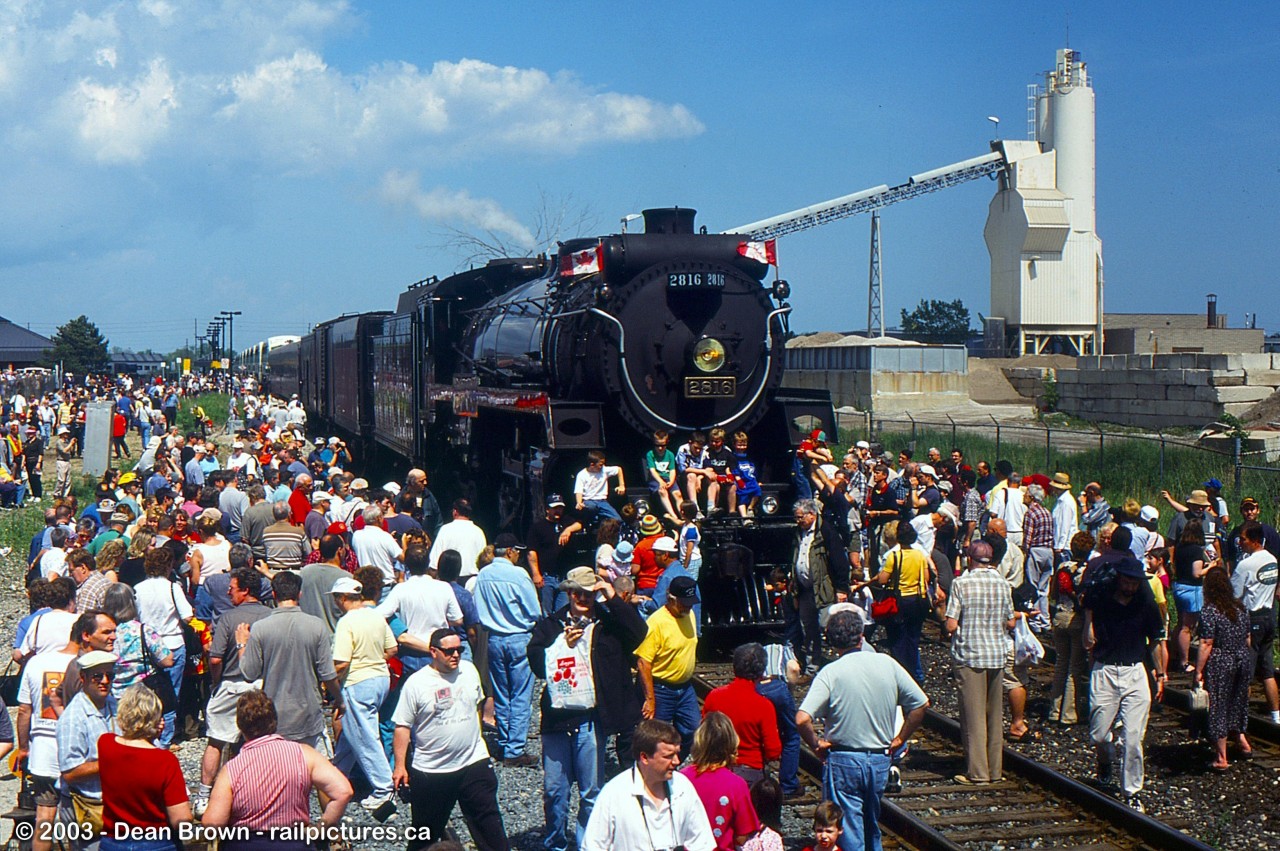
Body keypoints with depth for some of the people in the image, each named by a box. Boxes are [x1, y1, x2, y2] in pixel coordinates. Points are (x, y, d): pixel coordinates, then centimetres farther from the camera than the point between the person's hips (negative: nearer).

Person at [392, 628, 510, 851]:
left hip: (473, 763, 3)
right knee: (426, 833, 12)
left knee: (489, 824, 3)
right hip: (430, 771, -3)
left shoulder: (469, 670, 2)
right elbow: (402, 726, -7)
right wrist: (400, 765, -9)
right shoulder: (416, 683, -11)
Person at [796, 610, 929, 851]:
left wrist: (816, 743, -6)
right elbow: (921, 704, 2)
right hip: (881, 759, 4)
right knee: (872, 826, 22)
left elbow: (802, 719, -24)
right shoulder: (887, 664, -3)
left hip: (843, 761, -4)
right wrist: (899, 739, 9)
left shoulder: (830, 673, -14)